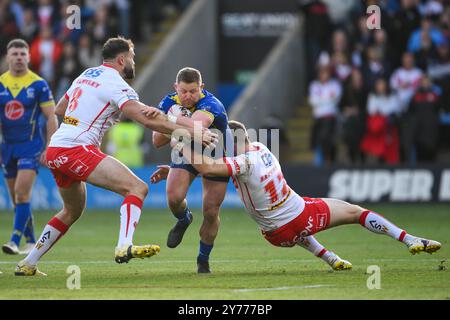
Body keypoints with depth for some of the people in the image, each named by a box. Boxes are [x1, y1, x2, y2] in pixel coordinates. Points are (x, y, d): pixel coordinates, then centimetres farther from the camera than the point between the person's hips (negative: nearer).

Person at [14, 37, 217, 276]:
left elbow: (59, 109, 30)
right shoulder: (115, 84, -8)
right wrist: (192, 133, -15)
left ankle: (27, 264, 31)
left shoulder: (86, 75, 19)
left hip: (54, 152, 9)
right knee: (137, 188, -17)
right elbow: (149, 121, -17)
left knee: (72, 211, 28)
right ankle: (124, 247, -36)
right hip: (76, 149, -9)